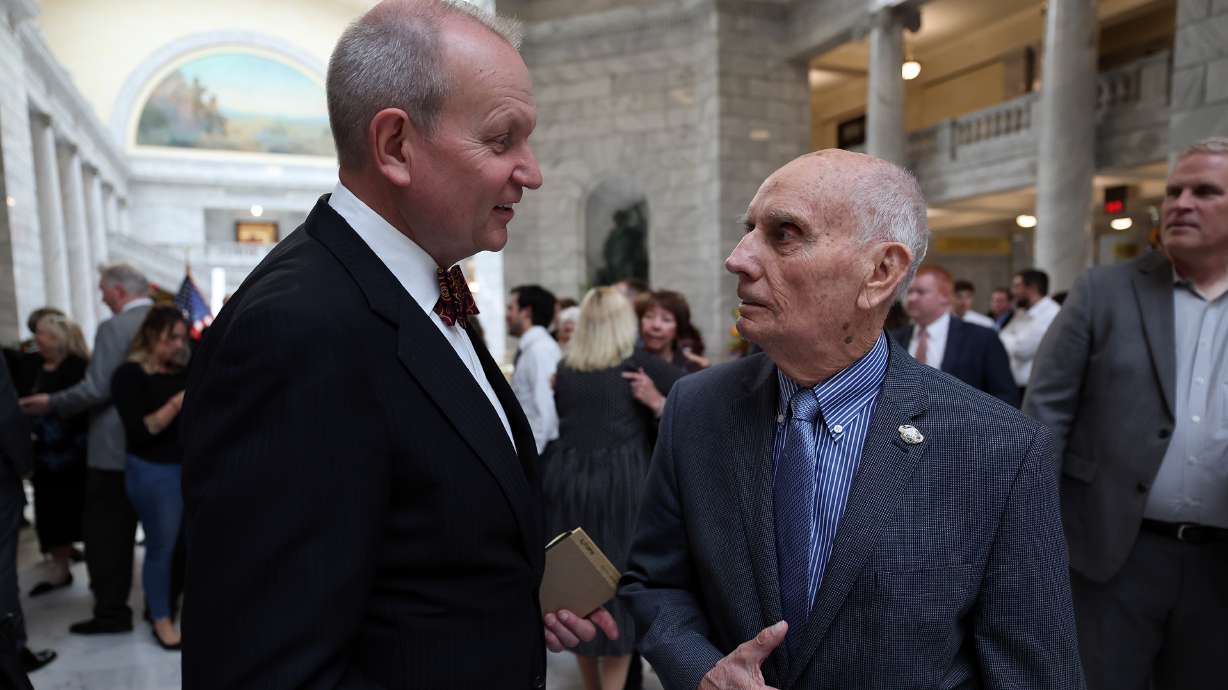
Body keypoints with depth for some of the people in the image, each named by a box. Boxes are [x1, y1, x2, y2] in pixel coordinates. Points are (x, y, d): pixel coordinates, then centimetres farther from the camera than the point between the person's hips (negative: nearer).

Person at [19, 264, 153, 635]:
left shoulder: (113, 328, -15)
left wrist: (52, 403, -4)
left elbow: (96, 389, -18)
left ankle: (112, 611, 11)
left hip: (115, 447, -7)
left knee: (106, 531, 5)